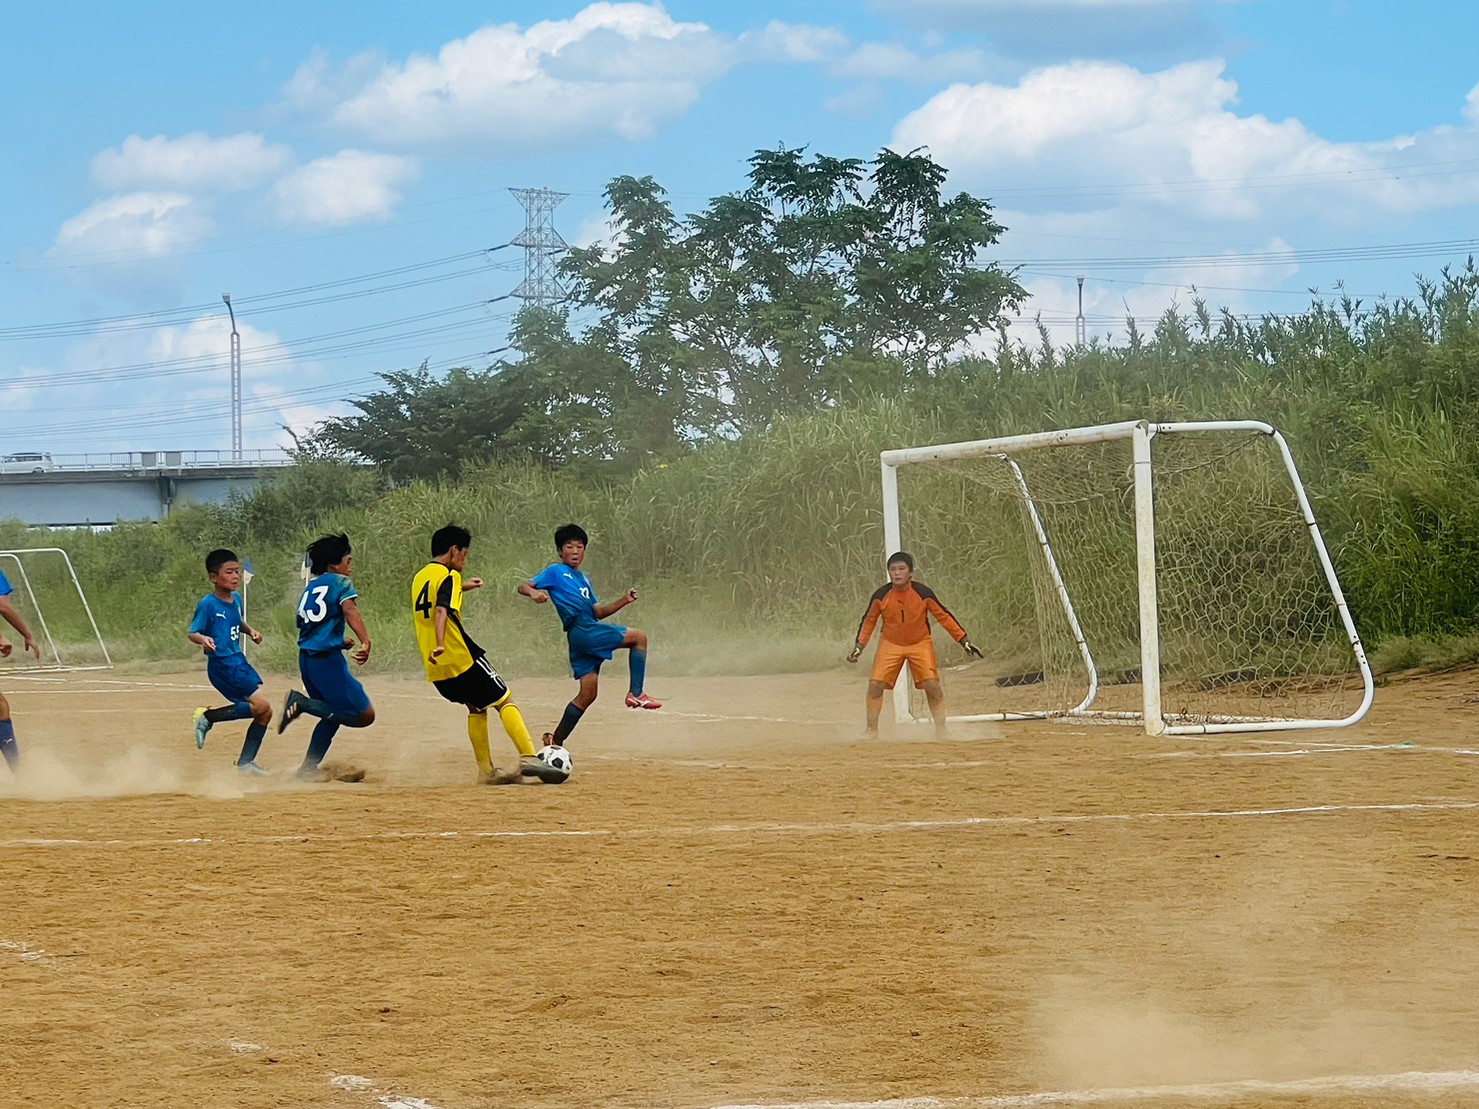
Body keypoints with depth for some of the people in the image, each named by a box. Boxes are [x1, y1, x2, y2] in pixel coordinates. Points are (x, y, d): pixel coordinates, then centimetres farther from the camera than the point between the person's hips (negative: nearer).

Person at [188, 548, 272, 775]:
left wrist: (250, 631, 10)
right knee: (261, 704, -19)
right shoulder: (208, 605, -14)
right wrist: (203, 639, -36)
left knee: (265, 713, 8)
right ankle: (208, 717, -4)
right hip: (222, 664, -9)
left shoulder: (236, 599, 10)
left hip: (239, 662, 9)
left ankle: (245, 763, 19)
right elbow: (191, 633, -15)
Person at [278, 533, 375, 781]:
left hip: (305, 658, 9)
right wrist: (365, 642, -32)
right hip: (327, 658, -9)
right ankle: (302, 703, -15)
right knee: (364, 715, -8)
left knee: (332, 715, 25)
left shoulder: (310, 587, 20)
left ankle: (309, 768, 20)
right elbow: (349, 609, -20)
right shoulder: (339, 582, -2)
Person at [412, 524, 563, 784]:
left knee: (476, 707, 24)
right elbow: (441, 610, -26)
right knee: (505, 701, -1)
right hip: (461, 659, -8)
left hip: (435, 668, 8)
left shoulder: (420, 578, 17)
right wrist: (440, 645, -38)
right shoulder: (449, 576, -8)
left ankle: (486, 771, 19)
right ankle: (528, 758, -17)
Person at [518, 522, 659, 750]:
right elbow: (524, 587, -2)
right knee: (639, 637, -10)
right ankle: (636, 694, -16)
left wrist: (623, 601, 12)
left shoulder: (583, 579, 29)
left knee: (588, 694, 6)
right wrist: (534, 593, -26)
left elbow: (597, 611, 27)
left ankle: (555, 741, 9)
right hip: (580, 629, -8)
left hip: (587, 635, 8)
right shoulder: (556, 572, 7)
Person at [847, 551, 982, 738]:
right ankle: (871, 730, 5)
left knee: (932, 686, -13)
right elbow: (869, 621, 1)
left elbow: (943, 616, -8)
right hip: (890, 645, 1)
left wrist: (964, 640, -10)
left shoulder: (923, 593, -18)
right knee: (875, 685, -9)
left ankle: (940, 729, 2)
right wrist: (859, 646, -3)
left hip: (920, 644, -1)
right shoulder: (881, 596, -15)